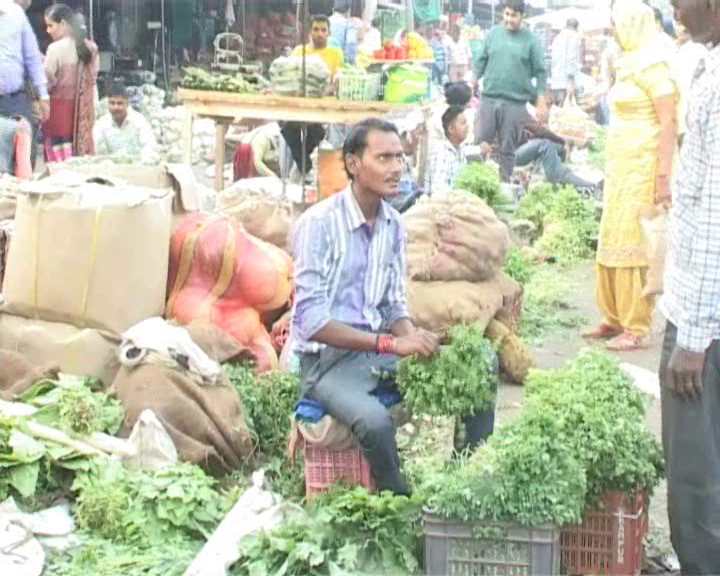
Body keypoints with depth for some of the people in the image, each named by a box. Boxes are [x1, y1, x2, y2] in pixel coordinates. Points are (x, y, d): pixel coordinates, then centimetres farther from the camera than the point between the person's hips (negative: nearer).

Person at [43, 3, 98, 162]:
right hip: (82, 109, 6)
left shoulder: (56, 48, -14)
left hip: (58, 107, -6)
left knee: (58, 157, 0)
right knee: (80, 154, 10)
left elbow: (46, 81, -11)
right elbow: (92, 80, 8)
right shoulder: (90, 48, 5)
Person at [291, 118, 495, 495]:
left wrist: (414, 338, -12)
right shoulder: (319, 224, -16)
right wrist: (391, 344, -26)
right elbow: (311, 321, -21)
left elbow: (395, 305, 11)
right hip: (327, 356, -7)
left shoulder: (394, 225, 5)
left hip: (380, 349, 7)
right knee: (375, 420, -34)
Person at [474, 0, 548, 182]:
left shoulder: (531, 40, -1)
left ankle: (504, 183, 13)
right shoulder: (493, 33, 6)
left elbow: (540, 72, 0)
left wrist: (541, 103, -4)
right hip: (489, 98, 2)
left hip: (515, 102, -2)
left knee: (508, 148, 4)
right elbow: (482, 61, 12)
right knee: (480, 143, 2)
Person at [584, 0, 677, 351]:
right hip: (622, 165, 9)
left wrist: (663, 177, -22)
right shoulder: (631, 64, 14)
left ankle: (636, 328, 2)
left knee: (633, 246, -5)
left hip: (643, 167, -9)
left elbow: (668, 125, -17)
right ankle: (615, 318, 22)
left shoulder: (652, 66, -13)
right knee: (612, 243, 12)